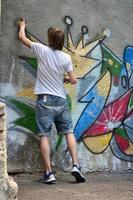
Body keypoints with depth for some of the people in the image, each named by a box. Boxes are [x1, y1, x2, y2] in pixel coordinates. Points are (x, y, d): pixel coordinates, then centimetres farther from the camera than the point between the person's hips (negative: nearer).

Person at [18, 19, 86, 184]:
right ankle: (75, 165, -2)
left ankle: (48, 173, -8)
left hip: (45, 100, -2)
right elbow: (73, 80, 4)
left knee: (44, 135, -3)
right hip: (61, 100, 2)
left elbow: (22, 37, 11)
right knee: (69, 132, 9)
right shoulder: (66, 57, 1)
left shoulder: (42, 50, -3)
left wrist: (22, 26, 32)